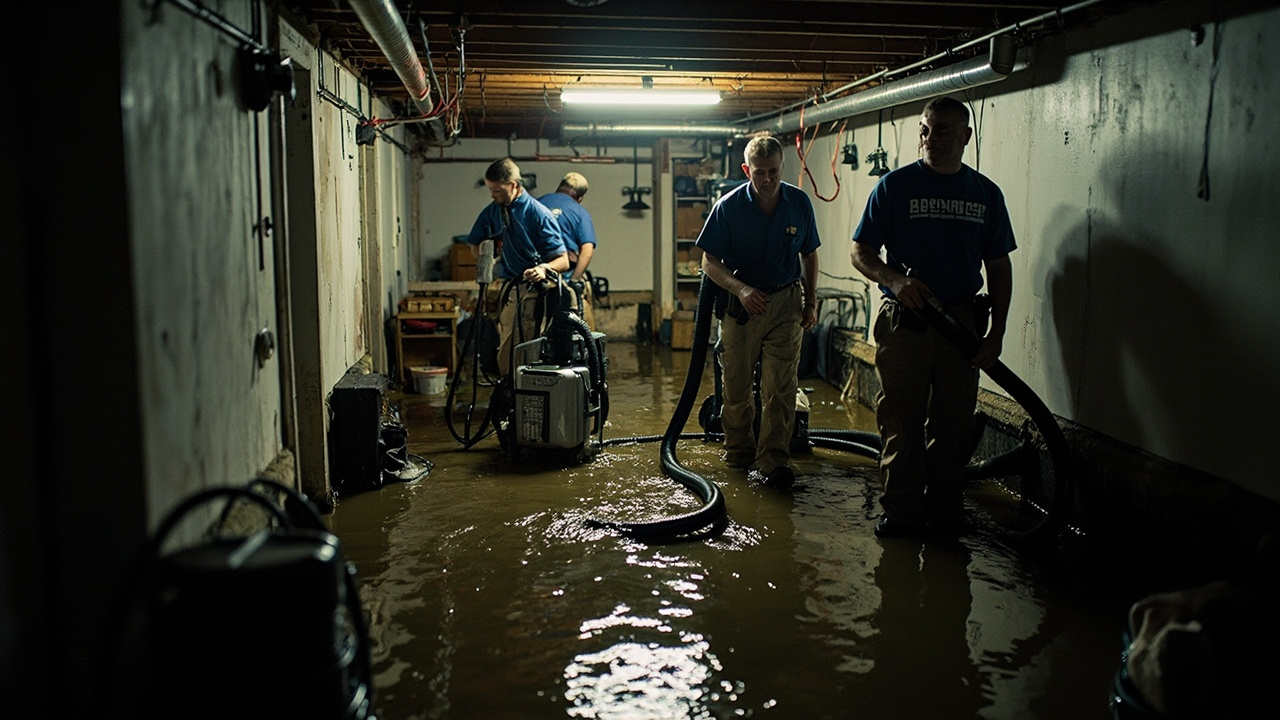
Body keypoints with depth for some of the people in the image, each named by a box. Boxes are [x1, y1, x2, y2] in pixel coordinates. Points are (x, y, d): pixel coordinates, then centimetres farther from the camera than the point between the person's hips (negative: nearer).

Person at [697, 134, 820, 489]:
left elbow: (809, 255, 11)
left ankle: (774, 460, -2)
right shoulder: (729, 206, -10)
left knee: (780, 386, -7)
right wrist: (741, 290, -22)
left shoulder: (799, 202, -3)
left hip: (786, 302, 1)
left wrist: (811, 302, 9)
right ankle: (739, 449, 28)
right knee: (736, 385, 8)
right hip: (740, 302, 0)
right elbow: (710, 262, -7)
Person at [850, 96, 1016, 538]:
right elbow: (860, 253, 1)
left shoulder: (985, 194, 8)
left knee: (953, 426, 8)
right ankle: (901, 510, 13)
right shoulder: (895, 186, 0)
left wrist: (996, 332, 3)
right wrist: (894, 279, -19)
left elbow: (999, 268, 11)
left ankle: (946, 510, 20)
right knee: (901, 423, 2)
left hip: (961, 323, 3)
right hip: (903, 322, -2)